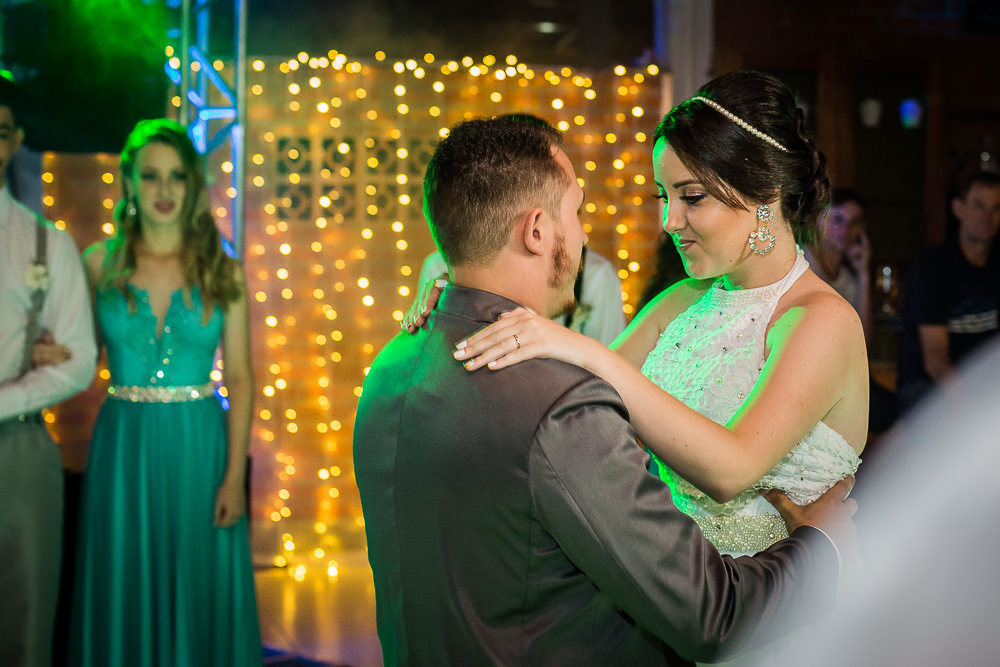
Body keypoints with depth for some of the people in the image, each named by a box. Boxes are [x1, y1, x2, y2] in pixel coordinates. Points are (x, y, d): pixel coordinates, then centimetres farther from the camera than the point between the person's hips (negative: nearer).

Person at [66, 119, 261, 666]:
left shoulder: (222, 272, 2)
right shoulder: (100, 265, 4)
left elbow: (239, 379, 0)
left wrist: (235, 475, -7)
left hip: (199, 444, 0)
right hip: (122, 444, 1)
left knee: (200, 596, 5)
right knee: (125, 596, 7)